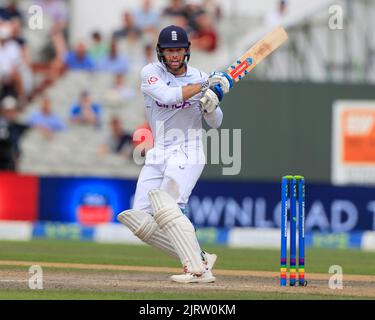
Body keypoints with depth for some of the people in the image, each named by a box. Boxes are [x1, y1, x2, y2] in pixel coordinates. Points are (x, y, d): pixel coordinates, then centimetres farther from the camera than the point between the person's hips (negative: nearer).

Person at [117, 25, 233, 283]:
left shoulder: (200, 78, 1)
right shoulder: (151, 73, -1)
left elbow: (215, 123, 7)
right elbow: (167, 96, -22)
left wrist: (211, 104, -15)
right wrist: (204, 85, -24)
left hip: (187, 155, -4)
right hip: (157, 155, 4)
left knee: (165, 206, -27)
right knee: (140, 218, -4)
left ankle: (199, 270, -31)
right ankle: (200, 259, 0)